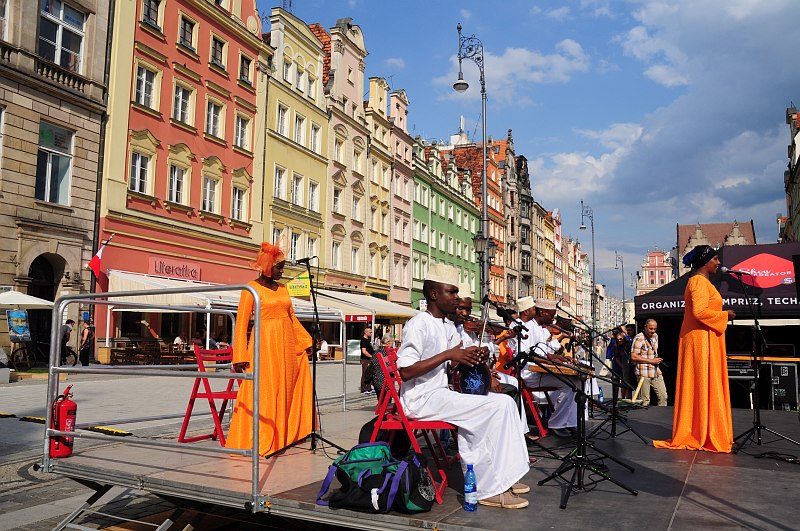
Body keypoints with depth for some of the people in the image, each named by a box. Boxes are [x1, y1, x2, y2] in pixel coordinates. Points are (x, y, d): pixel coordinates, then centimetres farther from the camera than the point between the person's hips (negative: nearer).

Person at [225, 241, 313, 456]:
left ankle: (281, 437, 21)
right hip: (265, 343, -6)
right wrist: (240, 356, -14)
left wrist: (307, 341, 17)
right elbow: (241, 323, -8)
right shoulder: (252, 288, -5)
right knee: (263, 393, -4)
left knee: (286, 391, 10)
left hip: (286, 344, 7)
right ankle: (258, 442, 4)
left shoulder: (282, 288, 14)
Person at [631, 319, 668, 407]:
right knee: (645, 400, -3)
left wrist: (657, 360, 11)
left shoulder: (655, 336, 13)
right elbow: (633, 357, -18)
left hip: (656, 372, 7)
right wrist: (651, 361, -14)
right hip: (643, 372, -7)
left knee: (663, 396, 5)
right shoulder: (639, 338, -11)